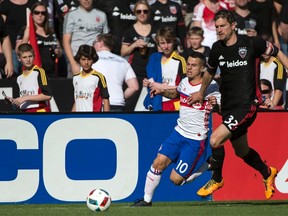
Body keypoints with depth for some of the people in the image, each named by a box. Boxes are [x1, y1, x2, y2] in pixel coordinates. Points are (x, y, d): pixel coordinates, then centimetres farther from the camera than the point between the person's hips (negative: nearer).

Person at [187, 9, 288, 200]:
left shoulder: (251, 43, -10)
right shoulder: (217, 48, 5)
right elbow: (210, 71, 25)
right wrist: (201, 93, 35)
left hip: (247, 105, -6)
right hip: (228, 107, 6)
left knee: (215, 139, -20)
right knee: (242, 152, 19)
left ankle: (217, 179, 3)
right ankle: (267, 173, 47)